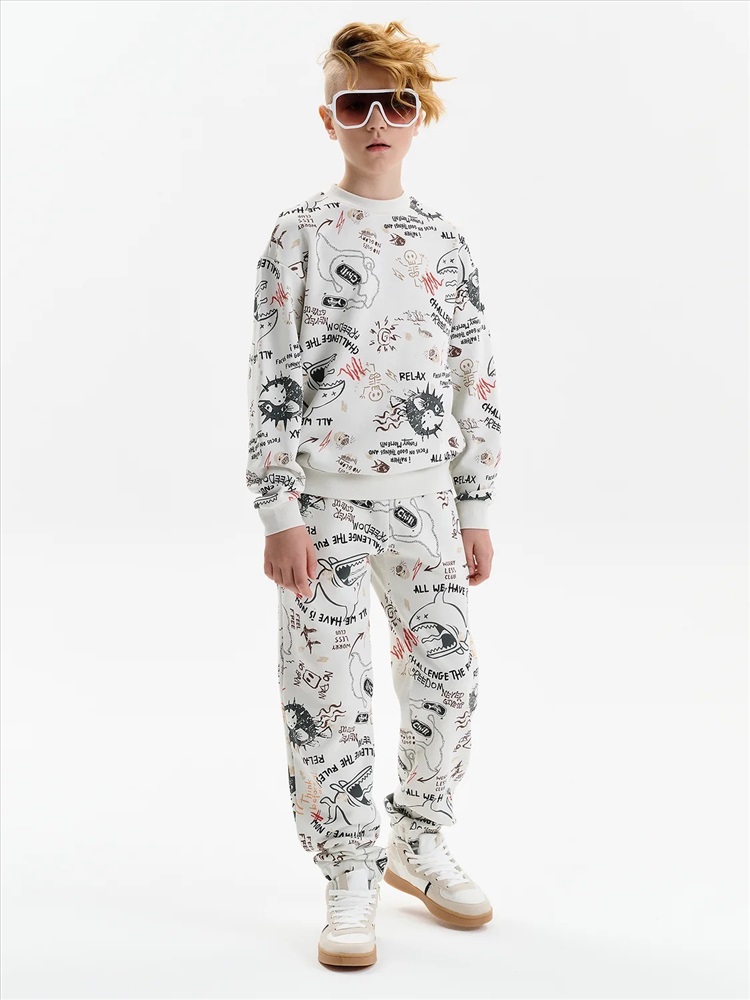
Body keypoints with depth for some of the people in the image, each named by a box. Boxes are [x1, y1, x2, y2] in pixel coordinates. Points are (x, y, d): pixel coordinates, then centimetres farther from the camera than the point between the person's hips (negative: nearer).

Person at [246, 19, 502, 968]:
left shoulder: (444, 240, 8)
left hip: (423, 493, 3)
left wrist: (477, 509, 6)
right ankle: (350, 882, 16)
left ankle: (419, 845, 30)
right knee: (327, 694, -1)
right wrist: (280, 513, -11)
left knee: (446, 675, 7)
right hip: (324, 496, -3)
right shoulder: (299, 233, -2)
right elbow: (272, 378, -6)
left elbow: (476, 381, 9)